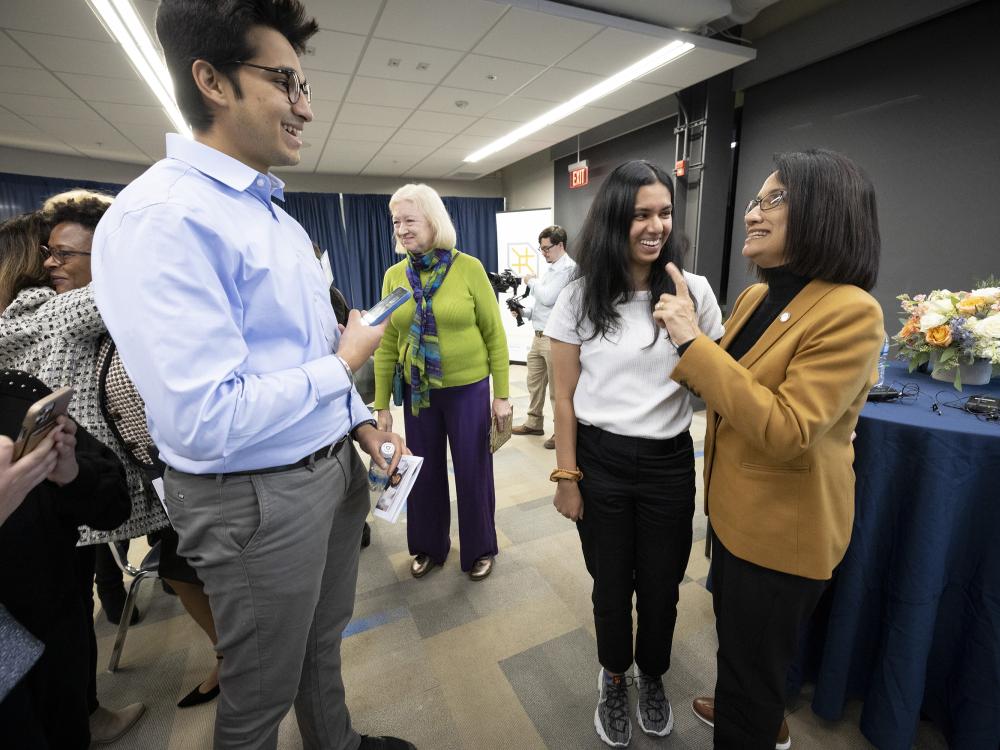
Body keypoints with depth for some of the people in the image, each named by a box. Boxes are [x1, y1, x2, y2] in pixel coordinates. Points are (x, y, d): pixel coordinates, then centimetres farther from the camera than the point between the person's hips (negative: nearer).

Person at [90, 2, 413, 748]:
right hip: (259, 497, -8)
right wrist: (345, 363, -15)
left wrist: (361, 422, 4)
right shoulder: (159, 217, -20)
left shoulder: (278, 217, 9)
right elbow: (206, 421, -27)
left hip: (334, 467, 9)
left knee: (324, 644, 30)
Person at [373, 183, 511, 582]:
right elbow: (386, 345, 2)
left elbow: (495, 335, -6)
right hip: (417, 392, 3)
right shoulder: (394, 276, 1)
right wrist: (381, 404, 3)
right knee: (424, 471, 16)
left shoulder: (469, 268, -8)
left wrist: (501, 394, -7)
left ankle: (479, 549, 35)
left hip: (469, 389, -3)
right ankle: (428, 546, 41)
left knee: (472, 472, 11)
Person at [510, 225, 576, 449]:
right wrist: (523, 310, 5)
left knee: (557, 388, 0)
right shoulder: (552, 268, 19)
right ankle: (534, 423, 31)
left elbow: (548, 298, -20)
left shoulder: (567, 267, -10)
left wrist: (532, 281, -4)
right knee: (534, 382, 16)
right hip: (539, 336, 9)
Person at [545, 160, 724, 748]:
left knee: (660, 584, 18)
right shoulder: (581, 298, -4)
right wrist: (567, 476, -2)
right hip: (600, 460, 0)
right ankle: (614, 679, 48)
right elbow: (565, 399, -2)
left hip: (669, 463, 1)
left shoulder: (693, 290, -4)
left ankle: (652, 678, 50)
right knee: (611, 584, 17)